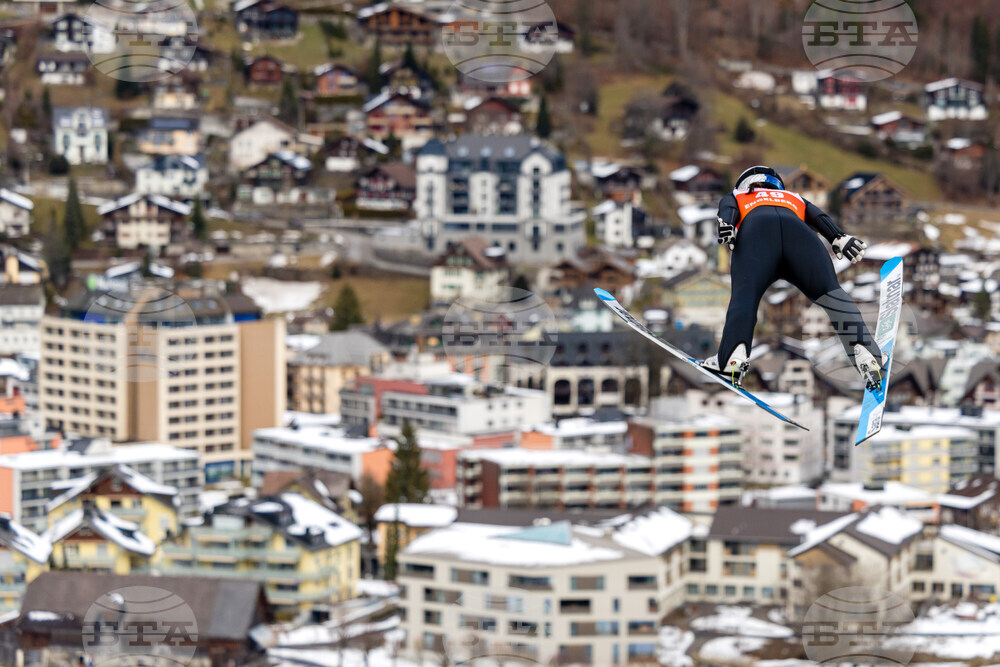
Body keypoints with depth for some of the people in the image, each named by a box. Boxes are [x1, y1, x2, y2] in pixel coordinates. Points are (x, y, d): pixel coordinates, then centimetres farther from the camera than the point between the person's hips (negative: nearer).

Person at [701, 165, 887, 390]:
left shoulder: (735, 197, 42)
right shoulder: (795, 199, 46)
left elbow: (727, 209, 17)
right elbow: (819, 218, 25)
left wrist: (725, 225, -3)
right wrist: (840, 238, 9)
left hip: (755, 230, -1)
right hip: (797, 229, 1)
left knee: (745, 292, -13)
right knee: (829, 291, 1)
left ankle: (734, 356, -39)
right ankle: (863, 349, -20)